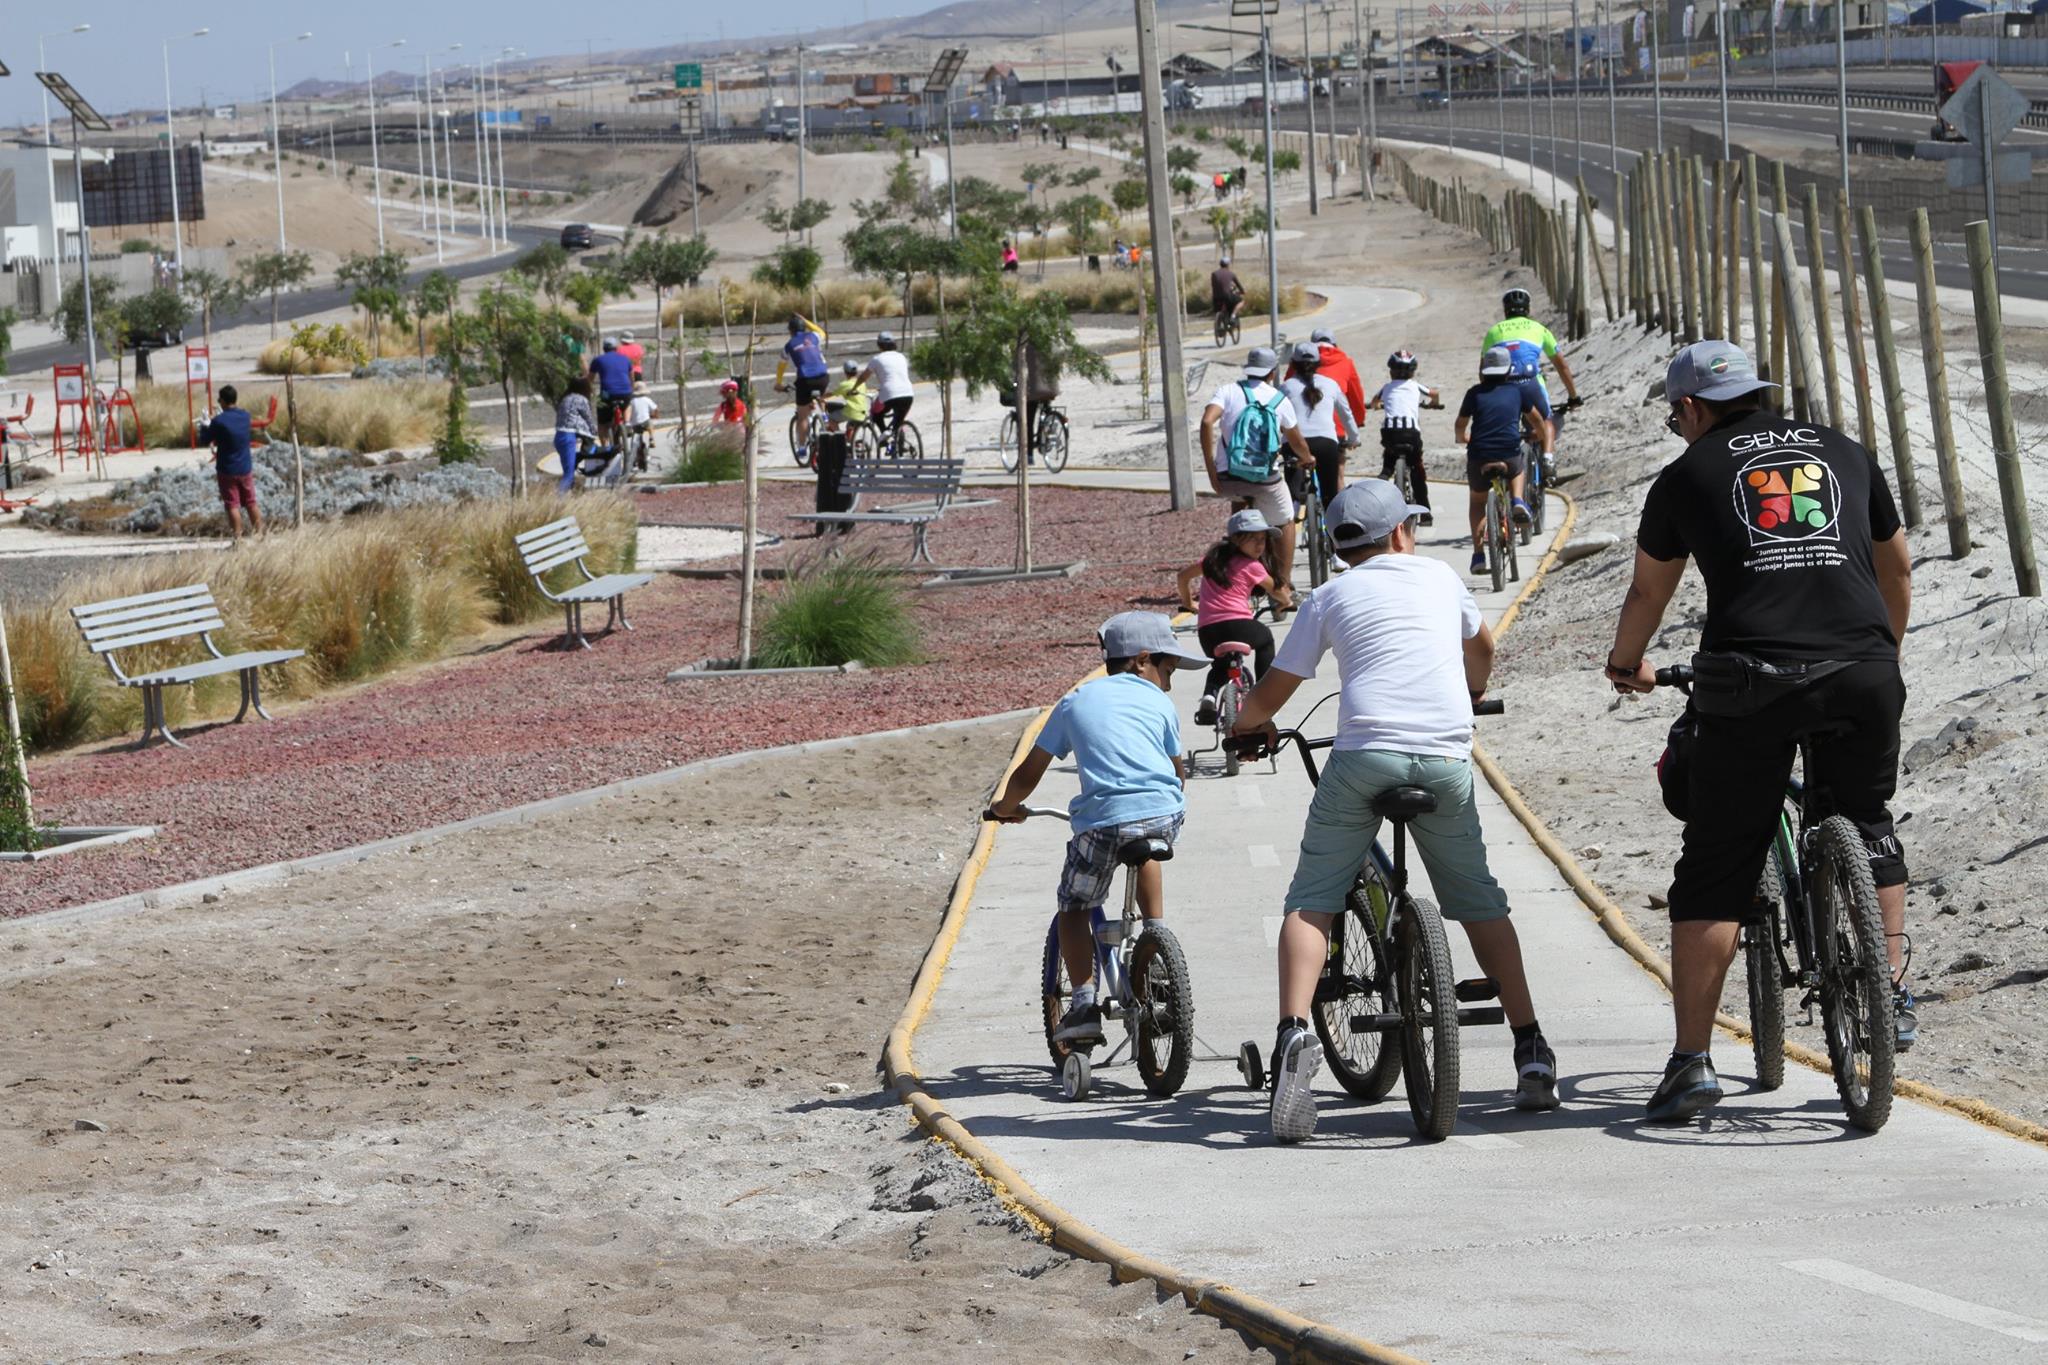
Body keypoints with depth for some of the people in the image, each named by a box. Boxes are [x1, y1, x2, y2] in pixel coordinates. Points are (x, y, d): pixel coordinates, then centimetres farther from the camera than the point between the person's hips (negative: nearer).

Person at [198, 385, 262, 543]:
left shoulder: (219, 421, -19)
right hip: (246, 469, 5)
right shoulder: (245, 416, -2)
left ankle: (237, 537, 1)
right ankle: (259, 532, 20)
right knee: (251, 503, 14)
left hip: (227, 470, -5)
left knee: (232, 506, 1)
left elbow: (205, 439, -6)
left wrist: (205, 425, 12)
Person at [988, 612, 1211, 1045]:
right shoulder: (1159, 704, 19)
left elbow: (1028, 773, 23)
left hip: (1102, 821, -1)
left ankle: (1084, 1003, 3)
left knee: (1074, 907, 17)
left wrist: (1005, 808, 42)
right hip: (1163, 815, 1)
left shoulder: (1074, 703, 20)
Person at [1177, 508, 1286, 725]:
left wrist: (1188, 603, 44)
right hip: (1237, 624, -5)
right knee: (1265, 638, 30)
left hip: (1206, 630, 5)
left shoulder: (1213, 558, 18)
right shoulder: (1252, 567, 3)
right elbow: (1275, 589, 19)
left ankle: (1209, 696, 3)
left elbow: (1183, 576, 29)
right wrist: (1288, 600, 41)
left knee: (1220, 666, 34)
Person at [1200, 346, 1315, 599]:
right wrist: (1307, 458, 40)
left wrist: (1211, 470, -9)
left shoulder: (1229, 391, 2)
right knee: (1285, 523, 25)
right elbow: (1296, 442, 16)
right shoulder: (1280, 400, 5)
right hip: (1266, 480, -1)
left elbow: (1207, 422, -15)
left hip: (1228, 480, 1)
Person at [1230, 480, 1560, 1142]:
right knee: (1479, 902, 17)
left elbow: (1271, 694, 15)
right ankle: (1531, 1051, 14)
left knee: (1311, 902, 4)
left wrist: (1248, 724, 38)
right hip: (1446, 758, 2)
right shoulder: (1440, 577, 20)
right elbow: (1481, 646, 40)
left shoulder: (1330, 596, 13)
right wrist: (1474, 690, 62)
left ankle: (1294, 1031, -19)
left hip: (1362, 756, -2)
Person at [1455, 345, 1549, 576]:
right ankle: (1517, 502, 10)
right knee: (1519, 467, 38)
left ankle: (1478, 554, 18)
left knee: (1477, 501, 27)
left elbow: (1460, 427, 17)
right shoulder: (1517, 391, 12)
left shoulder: (1475, 393, 10)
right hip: (1510, 456, 0)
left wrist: (1462, 438, 41)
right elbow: (1537, 420, 24)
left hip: (1478, 459, 0)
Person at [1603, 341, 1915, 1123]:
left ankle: (1692, 1059, 0)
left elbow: (1647, 594, 24)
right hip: (1863, 674, 3)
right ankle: (1893, 995, 22)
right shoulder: (1844, 455, 20)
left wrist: (1625, 665, 43)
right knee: (1867, 829, 28)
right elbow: (1896, 569, 31)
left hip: (1751, 683, -3)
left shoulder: (1690, 475, 12)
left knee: (1713, 875, 4)